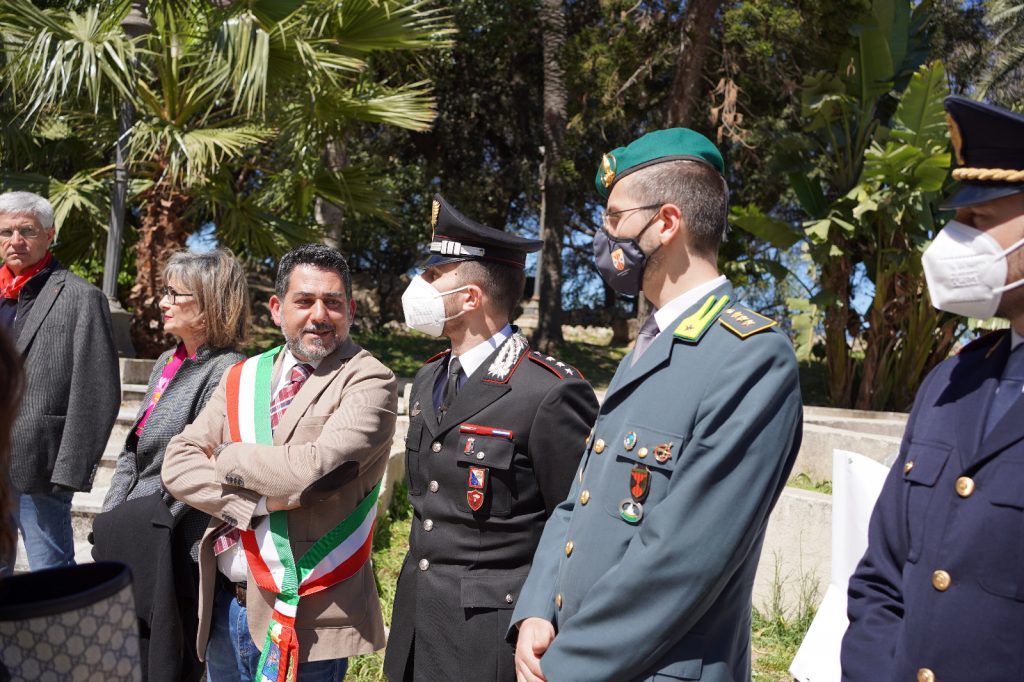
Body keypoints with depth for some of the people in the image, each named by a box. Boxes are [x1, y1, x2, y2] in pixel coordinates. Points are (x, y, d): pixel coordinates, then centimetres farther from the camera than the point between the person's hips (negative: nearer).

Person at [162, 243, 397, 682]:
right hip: (223, 602, 6)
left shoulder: (368, 382, -12)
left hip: (302, 614, -5)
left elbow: (316, 469, -25)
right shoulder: (244, 377, 8)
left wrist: (229, 458, -8)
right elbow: (178, 462, 0)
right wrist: (257, 502, -16)